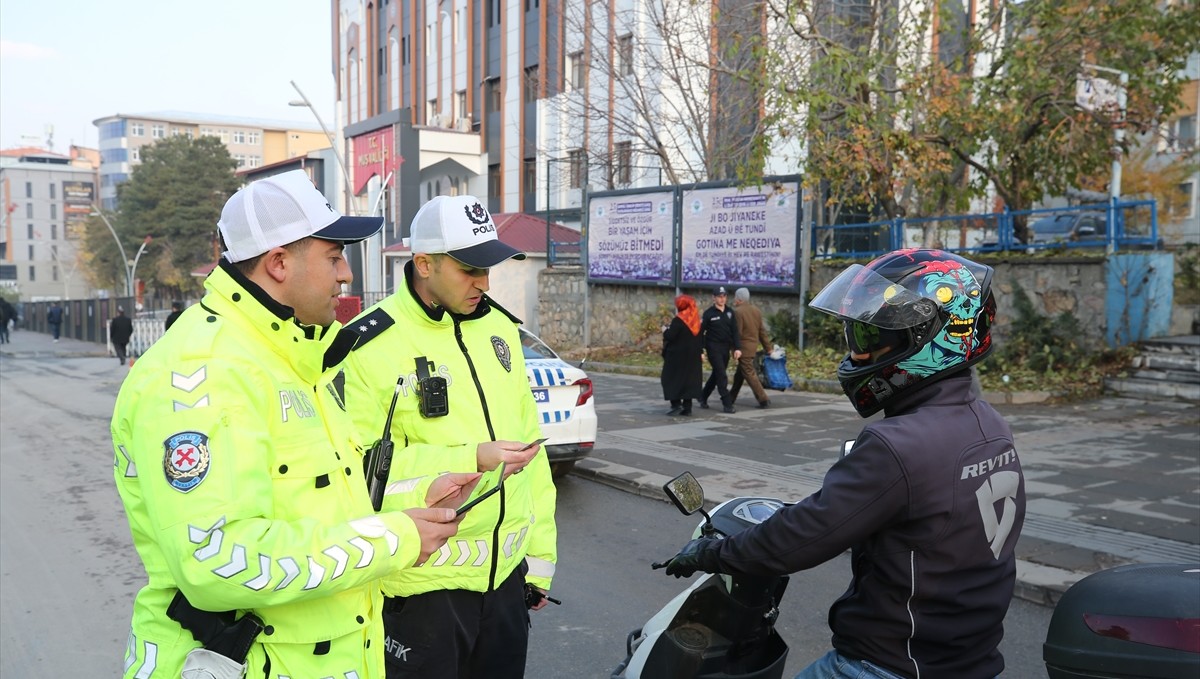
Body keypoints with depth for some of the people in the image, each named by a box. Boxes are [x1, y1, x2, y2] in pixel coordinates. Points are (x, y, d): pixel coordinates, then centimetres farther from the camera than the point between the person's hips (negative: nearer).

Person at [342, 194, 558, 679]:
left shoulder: (499, 326, 7)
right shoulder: (370, 346, -13)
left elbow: (529, 443, 10)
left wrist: (540, 556, 11)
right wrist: (471, 459, -24)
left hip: (506, 573, 6)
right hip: (424, 584, -5)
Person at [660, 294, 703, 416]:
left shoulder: (678, 320, -16)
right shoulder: (696, 320, 7)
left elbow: (670, 336, -19)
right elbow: (699, 337, 12)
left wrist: (665, 330, -1)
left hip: (677, 355, -6)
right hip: (693, 355, 7)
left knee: (672, 378, 3)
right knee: (689, 379, 10)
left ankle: (676, 404, -8)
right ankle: (687, 406, 8)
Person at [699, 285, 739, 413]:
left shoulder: (730, 312, 7)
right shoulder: (709, 313, -6)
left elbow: (735, 331, 6)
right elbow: (702, 331, -5)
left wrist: (736, 348, -2)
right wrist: (701, 348, -11)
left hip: (725, 348, 5)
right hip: (713, 347, -5)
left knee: (717, 375, 14)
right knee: (722, 375, -10)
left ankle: (703, 397, 30)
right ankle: (727, 404, -7)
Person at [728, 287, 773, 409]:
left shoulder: (737, 312, -15)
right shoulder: (756, 310, 8)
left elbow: (736, 332, -18)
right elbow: (762, 331, 11)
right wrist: (768, 347, 15)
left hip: (743, 347, -8)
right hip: (753, 345, 8)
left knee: (749, 374, -3)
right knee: (739, 374, 16)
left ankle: (763, 399, -6)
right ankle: (731, 398, 25)